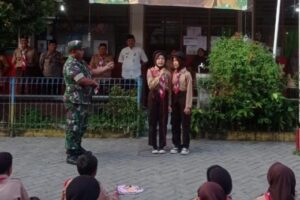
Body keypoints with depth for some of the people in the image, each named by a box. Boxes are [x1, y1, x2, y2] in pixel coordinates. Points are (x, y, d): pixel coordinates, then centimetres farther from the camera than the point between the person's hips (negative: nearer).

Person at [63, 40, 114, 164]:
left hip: (83, 100, 11)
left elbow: (91, 72, 25)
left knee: (82, 126, 21)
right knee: (74, 127, -8)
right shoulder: (71, 64, -19)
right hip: (75, 101, -11)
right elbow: (83, 80, -27)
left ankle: (77, 147, 36)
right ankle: (71, 155, -3)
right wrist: (94, 83, -9)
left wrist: (106, 68, 17)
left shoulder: (81, 63, 14)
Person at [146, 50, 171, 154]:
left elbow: (169, 89, 10)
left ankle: (162, 146, 10)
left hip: (164, 98, 2)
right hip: (154, 98, -2)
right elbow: (150, 85, -12)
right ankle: (154, 146, 9)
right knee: (153, 122, 1)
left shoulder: (167, 72, 9)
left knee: (163, 122, 2)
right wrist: (159, 76, -19)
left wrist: (170, 103, 6)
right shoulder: (150, 71, 1)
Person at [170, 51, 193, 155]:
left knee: (185, 124, 0)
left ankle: (185, 146, 6)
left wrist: (188, 105, -13)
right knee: (175, 123, 8)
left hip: (183, 98, -6)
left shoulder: (186, 74, -7)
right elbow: (171, 89, 10)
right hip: (174, 99, 6)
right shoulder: (173, 74, 11)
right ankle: (176, 145, 17)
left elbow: (189, 91, -9)